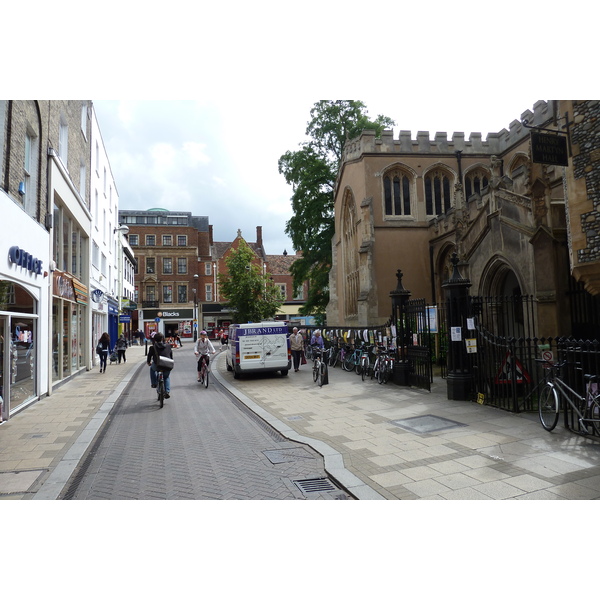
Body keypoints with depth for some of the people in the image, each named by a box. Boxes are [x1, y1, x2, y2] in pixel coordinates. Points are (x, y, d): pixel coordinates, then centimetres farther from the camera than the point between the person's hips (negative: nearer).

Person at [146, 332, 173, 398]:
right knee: (166, 377, 30)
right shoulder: (168, 346, 11)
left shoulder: (153, 347, 3)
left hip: (158, 366, -2)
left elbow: (149, 356, 13)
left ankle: (154, 383, 29)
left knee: (152, 368, 34)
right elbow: (171, 357, 20)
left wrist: (148, 362, 34)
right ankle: (167, 392, 18)